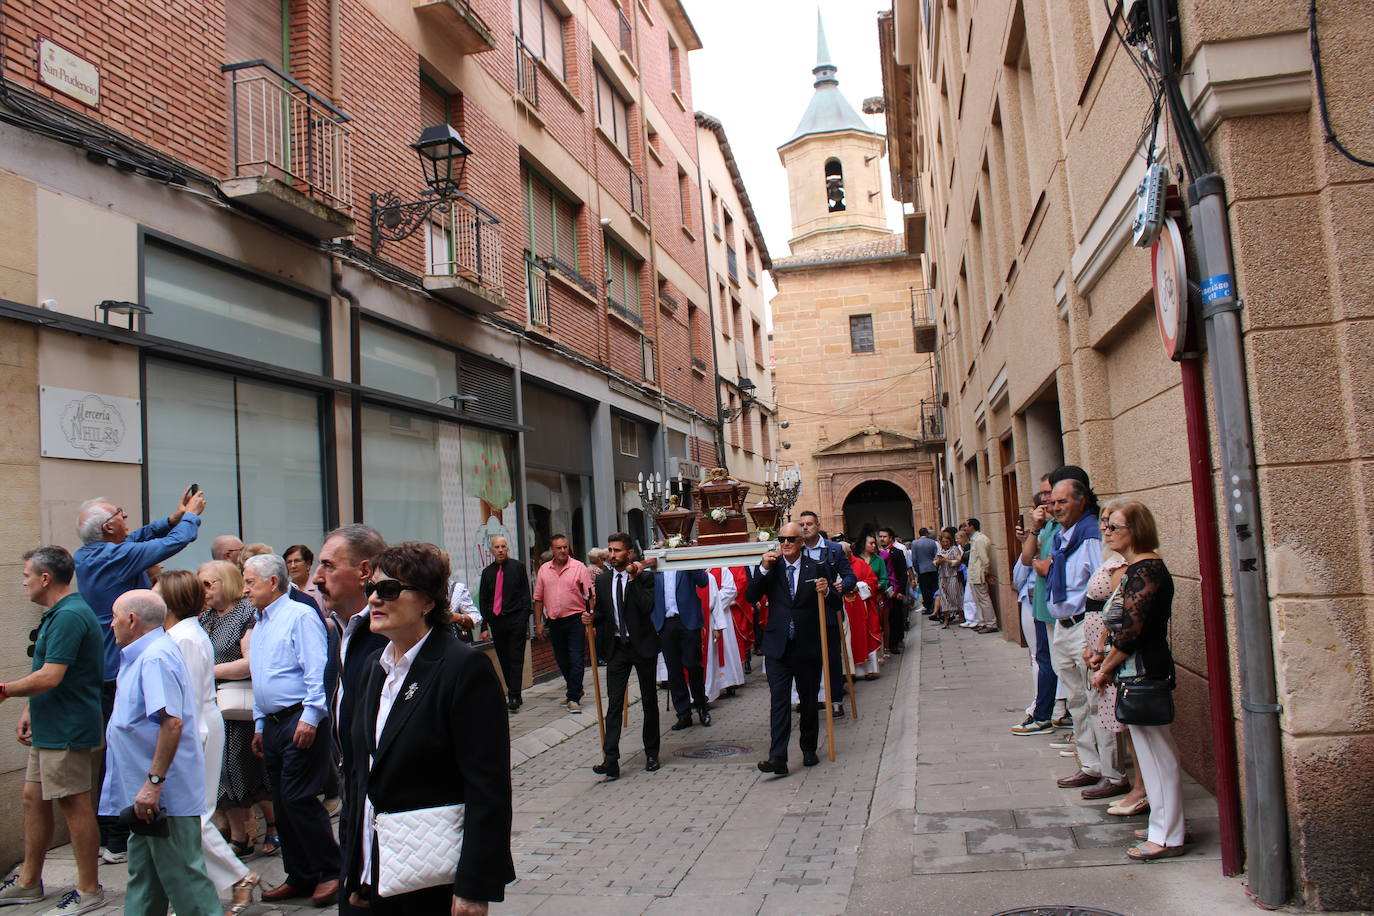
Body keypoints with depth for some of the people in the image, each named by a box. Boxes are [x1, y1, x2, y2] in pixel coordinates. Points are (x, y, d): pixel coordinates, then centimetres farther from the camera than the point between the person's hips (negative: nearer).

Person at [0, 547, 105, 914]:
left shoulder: (69, 616, -21)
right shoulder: (57, 614, 14)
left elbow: (50, 677, -25)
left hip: (69, 731, -11)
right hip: (49, 728, 11)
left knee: (74, 804, -2)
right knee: (34, 797, 17)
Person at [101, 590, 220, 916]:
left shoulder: (155, 658, -19)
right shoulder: (145, 655, 15)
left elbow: (172, 722, -29)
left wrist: (154, 782, -28)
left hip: (166, 794, -11)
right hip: (151, 793, 11)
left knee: (181, 875, -2)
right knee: (143, 879, 19)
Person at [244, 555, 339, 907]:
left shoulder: (299, 616, -10)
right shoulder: (260, 624, 18)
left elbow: (318, 672, -17)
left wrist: (310, 718, -21)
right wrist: (259, 725, 21)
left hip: (301, 721, -9)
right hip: (272, 723, 9)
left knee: (298, 799, -9)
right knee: (282, 804, 11)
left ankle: (331, 872, 4)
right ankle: (300, 877, 21)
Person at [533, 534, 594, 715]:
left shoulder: (578, 567, -5)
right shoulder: (544, 570, 6)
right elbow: (539, 598, 12)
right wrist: (538, 623, 7)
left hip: (575, 620, -4)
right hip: (554, 622, 4)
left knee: (576, 660, -6)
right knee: (562, 661, 14)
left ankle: (573, 698, -1)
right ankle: (575, 689, 32)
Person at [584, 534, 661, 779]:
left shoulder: (644, 577, -5)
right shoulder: (602, 580, 8)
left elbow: (647, 607, -20)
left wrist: (634, 579, -19)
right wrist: (592, 618, -6)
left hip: (642, 646, -3)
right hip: (616, 648, 3)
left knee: (649, 702, 10)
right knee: (614, 704, -4)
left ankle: (651, 754, 24)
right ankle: (610, 760, -8)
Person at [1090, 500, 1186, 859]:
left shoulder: (1146, 570, -18)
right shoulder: (1137, 568, 14)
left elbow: (1130, 631, -21)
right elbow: (1120, 624, 18)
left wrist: (1104, 669, -11)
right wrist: (1106, 664, 12)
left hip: (1144, 674, -10)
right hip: (1136, 672, 10)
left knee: (1157, 752, -1)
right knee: (1151, 750, 16)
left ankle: (1167, 837, 8)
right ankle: (1165, 826, 26)